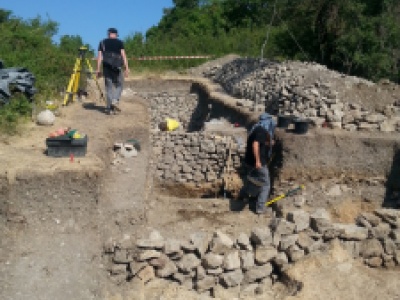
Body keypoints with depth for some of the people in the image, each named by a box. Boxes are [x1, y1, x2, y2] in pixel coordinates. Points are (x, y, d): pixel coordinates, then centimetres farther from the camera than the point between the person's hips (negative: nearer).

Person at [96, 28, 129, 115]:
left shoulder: (102, 42, 10)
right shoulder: (119, 42, 4)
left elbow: (99, 57, 5)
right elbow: (123, 55, -4)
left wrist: (98, 69, 5)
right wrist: (126, 68, -6)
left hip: (106, 67, 2)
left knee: (109, 87, 7)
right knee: (119, 85, 14)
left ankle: (109, 108, 6)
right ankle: (115, 101, -9)